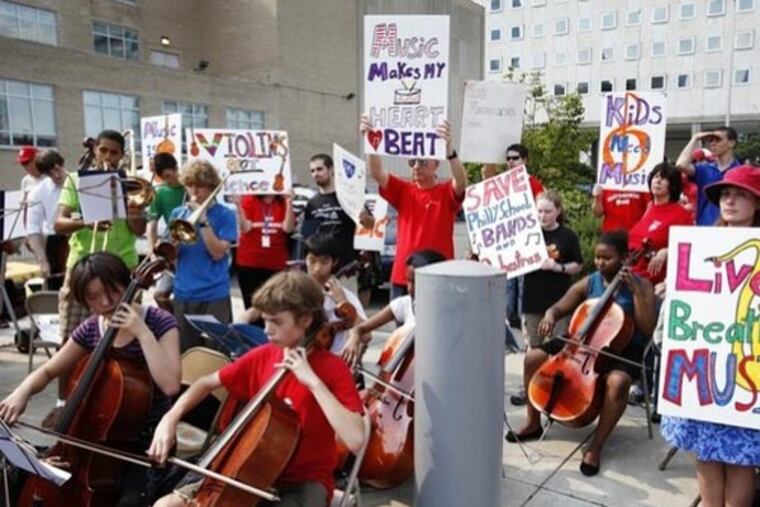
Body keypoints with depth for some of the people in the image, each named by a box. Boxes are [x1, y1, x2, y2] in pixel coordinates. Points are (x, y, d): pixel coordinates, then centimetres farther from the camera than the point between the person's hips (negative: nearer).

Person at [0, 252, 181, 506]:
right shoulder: (90, 329, 1)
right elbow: (47, 372, 12)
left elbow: (170, 385, -29)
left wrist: (143, 333, -30)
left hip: (147, 442, -5)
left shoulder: (159, 322, -15)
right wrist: (22, 391, -9)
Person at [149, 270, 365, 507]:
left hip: (304, 483, -5)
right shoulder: (261, 357, -2)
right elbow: (207, 383, 12)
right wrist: (170, 419, -4)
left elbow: (355, 440, -31)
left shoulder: (332, 368, -17)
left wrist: (313, 381, -31)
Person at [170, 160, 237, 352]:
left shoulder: (225, 214, -2)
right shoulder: (178, 213, 9)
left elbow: (218, 253, -12)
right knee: (185, 349, 10)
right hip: (183, 294, 4)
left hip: (215, 295, -3)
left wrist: (203, 220, -16)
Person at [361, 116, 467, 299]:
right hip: (402, 275, 3)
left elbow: (461, 182, -24)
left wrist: (449, 147, -41)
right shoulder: (403, 190, 5)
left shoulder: (447, 192, -3)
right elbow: (377, 174, -8)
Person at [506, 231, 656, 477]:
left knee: (617, 381, -39)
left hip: (624, 349, -4)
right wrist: (550, 316, -19)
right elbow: (558, 307, 6)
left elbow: (647, 330, -18)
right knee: (534, 358, -9)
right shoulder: (588, 283, 2)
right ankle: (533, 424, 8)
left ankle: (595, 447, -19)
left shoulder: (641, 285, -8)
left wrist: (636, 291, -25)